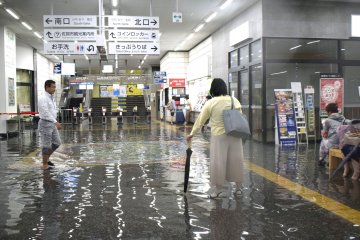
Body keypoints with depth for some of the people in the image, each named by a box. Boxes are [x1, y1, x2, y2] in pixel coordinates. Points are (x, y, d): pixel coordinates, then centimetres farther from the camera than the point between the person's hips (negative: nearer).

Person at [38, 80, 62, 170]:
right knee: (47, 145, 0)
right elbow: (46, 112, -24)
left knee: (57, 143, 13)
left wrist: (56, 122, 12)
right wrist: (55, 122, -29)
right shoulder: (43, 98, -16)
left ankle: (46, 159, 28)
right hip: (45, 123, -9)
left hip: (52, 123, 9)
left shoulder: (51, 98, 12)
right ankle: (45, 165, 12)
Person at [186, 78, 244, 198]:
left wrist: (192, 134, 9)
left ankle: (216, 190, 14)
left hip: (218, 136, -3)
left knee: (218, 163, 5)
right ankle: (232, 185, 17)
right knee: (233, 161, 10)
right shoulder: (234, 100, 4)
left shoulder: (210, 103, -5)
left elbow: (200, 120, 0)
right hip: (234, 135, 3)